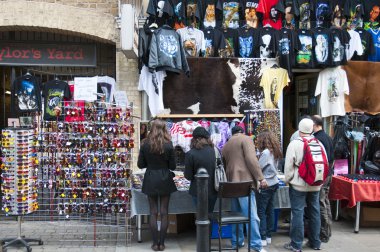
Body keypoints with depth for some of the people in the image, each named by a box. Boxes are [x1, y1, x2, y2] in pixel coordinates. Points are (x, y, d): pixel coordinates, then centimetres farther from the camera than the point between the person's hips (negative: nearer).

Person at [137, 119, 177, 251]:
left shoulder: (145, 145, -6)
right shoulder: (168, 145, -9)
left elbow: (140, 164, 1)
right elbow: (172, 166, -3)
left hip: (150, 181, 1)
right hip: (165, 180, -1)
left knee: (153, 212, 8)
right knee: (164, 212, 7)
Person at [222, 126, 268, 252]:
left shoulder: (226, 146, 22)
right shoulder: (246, 139, 0)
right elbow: (251, 159, -13)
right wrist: (261, 178, -13)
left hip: (232, 183, 7)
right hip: (245, 182, -7)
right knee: (251, 215, -7)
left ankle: (236, 242, 19)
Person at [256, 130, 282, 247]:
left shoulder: (266, 152, -17)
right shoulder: (275, 152, 8)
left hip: (265, 185, -9)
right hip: (273, 183, 9)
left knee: (261, 212, -3)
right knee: (270, 210, 13)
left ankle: (263, 238, -1)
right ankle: (268, 236, 20)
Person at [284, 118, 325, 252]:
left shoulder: (294, 144, -12)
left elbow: (289, 165, -11)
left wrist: (288, 180, 3)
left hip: (299, 184, -5)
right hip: (315, 185, 5)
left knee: (298, 213, 0)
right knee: (314, 213, 13)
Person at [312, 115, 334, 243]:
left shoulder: (316, 138, -18)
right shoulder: (328, 138, 11)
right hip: (328, 175, 9)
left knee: (321, 204, -3)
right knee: (326, 201, 17)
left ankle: (323, 234, 3)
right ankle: (327, 231, 27)